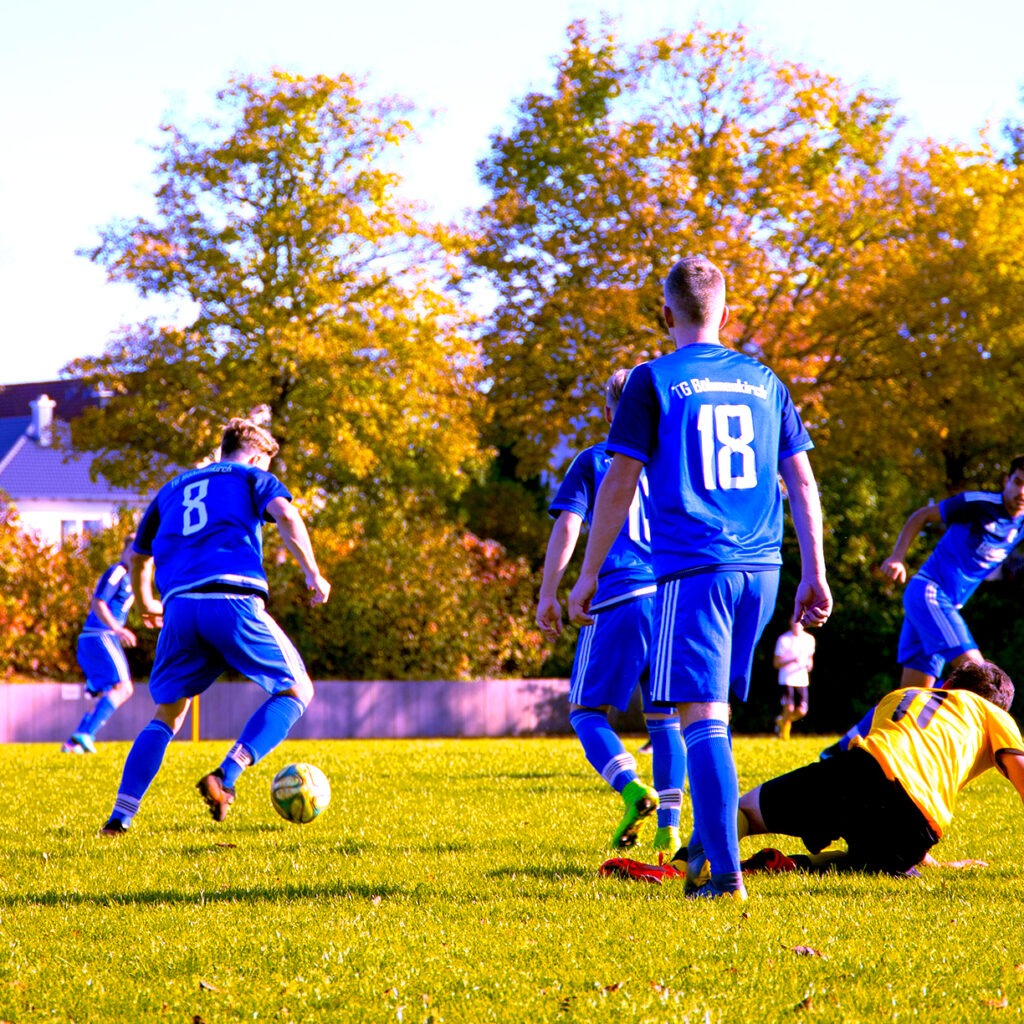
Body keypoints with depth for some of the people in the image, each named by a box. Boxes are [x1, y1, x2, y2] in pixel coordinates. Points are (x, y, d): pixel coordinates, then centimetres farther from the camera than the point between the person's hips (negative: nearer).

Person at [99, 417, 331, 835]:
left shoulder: (172, 489, 30)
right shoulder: (252, 476, 16)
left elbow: (138, 556, 36)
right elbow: (285, 513, -6)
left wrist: (147, 604, 53)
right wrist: (312, 572, -3)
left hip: (180, 607, 5)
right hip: (234, 600, -5)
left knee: (167, 714, 15)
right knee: (295, 690, 9)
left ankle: (121, 815, 0)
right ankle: (225, 777, -10)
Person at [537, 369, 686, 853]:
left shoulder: (593, 461, 7)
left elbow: (567, 527, -3)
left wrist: (547, 596, 0)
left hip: (616, 599, -3)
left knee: (586, 709, 5)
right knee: (665, 715, 9)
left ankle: (632, 788, -19)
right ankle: (669, 825, 0)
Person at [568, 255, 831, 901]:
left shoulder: (654, 381, 0)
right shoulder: (764, 381, 13)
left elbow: (619, 485, -2)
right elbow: (802, 483, 12)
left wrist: (588, 575, 4)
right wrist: (815, 576, 15)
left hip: (691, 569, -5)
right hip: (761, 569, 5)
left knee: (701, 716, -7)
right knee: (716, 711, 19)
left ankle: (725, 873, -16)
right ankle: (706, 844, 23)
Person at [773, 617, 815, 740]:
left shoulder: (809, 639, 8)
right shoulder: (783, 640, -5)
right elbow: (776, 663, -4)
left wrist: (809, 664, -2)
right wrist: (792, 660, -20)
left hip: (802, 680, 4)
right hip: (786, 680, -4)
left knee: (801, 711, -5)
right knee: (789, 709, -16)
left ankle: (782, 720, 26)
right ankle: (784, 734, 9)